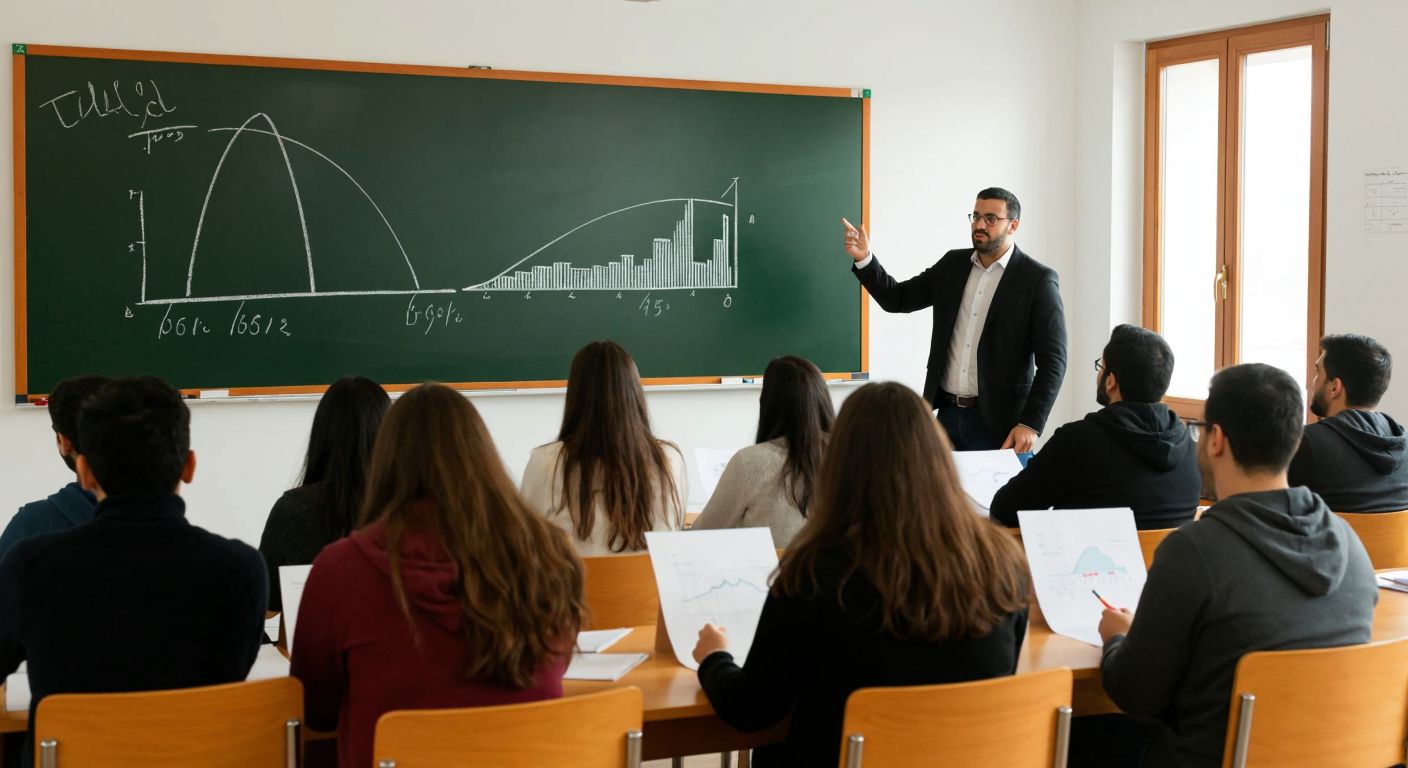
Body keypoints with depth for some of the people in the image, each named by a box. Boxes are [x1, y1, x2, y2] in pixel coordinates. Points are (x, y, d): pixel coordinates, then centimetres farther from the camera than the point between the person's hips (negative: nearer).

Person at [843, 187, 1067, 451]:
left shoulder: (1038, 279, -7)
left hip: (999, 421, -4)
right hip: (947, 415, 4)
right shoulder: (953, 264, 9)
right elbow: (897, 298, 11)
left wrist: (1031, 424, -18)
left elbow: (1053, 359, -10)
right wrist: (864, 259, -5)